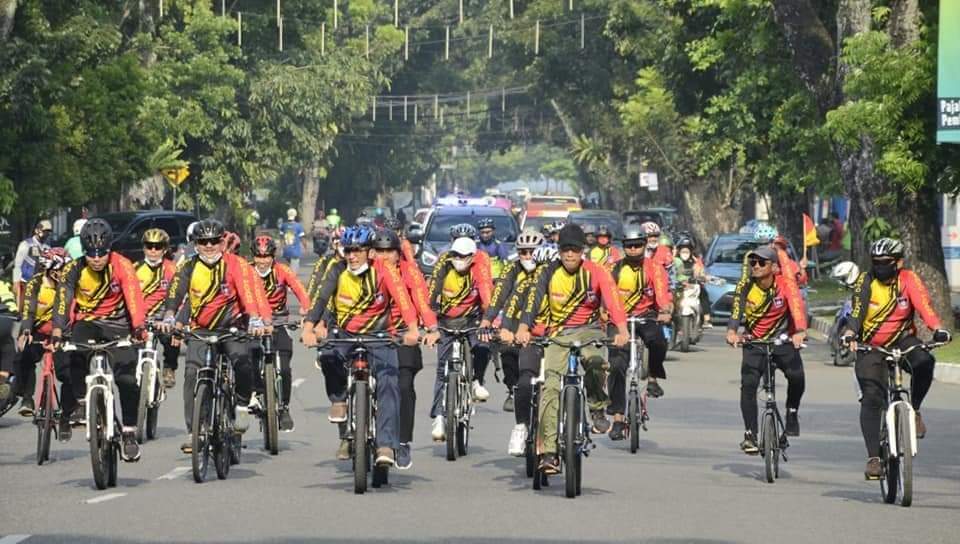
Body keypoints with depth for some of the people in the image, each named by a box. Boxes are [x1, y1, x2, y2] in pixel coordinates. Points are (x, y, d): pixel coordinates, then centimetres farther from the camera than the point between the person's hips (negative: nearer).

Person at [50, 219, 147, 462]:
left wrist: (139, 327, -43)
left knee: (127, 378, -15)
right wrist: (57, 332, -35)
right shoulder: (74, 270, -13)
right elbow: (63, 300, -20)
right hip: (86, 322, 1)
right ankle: (80, 403, -15)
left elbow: (134, 297, -27)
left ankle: (129, 433, -4)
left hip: (117, 325, -1)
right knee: (77, 352, -32)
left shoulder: (122, 266, -17)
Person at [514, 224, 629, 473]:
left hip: (589, 331, -1)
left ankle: (598, 408, -9)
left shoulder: (595, 272, -7)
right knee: (551, 387, -14)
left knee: (596, 362, -35)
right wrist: (523, 328, -33)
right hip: (558, 335, 1)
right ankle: (549, 452, -13)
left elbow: (612, 301, -20)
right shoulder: (550, 273, -4)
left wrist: (622, 330, -38)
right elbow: (534, 299, -15)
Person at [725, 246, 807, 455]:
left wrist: (800, 331, -50)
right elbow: (736, 311, -23)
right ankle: (750, 434, -9)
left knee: (796, 375, -27)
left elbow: (797, 306, -31)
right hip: (754, 343, 1)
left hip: (783, 341, -1)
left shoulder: (786, 284, -15)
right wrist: (732, 331, -45)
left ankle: (792, 413, 0)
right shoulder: (745, 287, -10)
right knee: (748, 384, -18)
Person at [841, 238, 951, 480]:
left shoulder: (908, 279, -11)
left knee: (924, 362, -31)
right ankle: (873, 458, -11)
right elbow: (857, 310, -23)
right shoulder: (865, 281, -10)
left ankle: (914, 410, -6)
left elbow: (923, 304, -26)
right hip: (871, 346, 0)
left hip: (902, 341, 0)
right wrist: (850, 333, -43)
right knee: (872, 398, -15)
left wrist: (937, 328, -44)